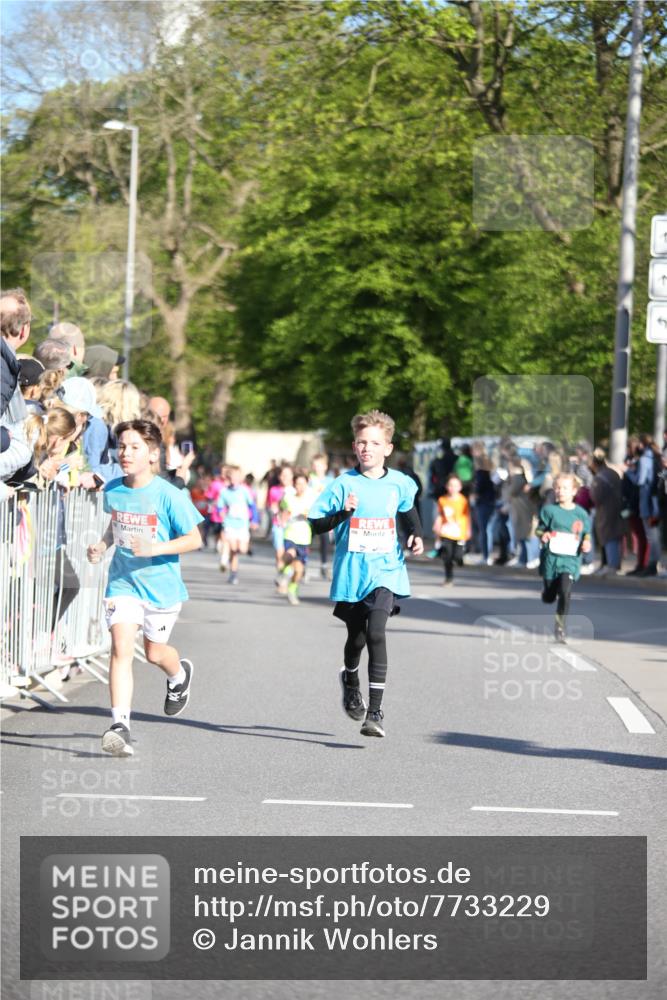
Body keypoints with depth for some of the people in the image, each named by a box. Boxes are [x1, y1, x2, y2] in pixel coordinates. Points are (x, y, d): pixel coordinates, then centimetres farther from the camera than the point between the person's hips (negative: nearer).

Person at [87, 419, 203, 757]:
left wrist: (157, 548, -24)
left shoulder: (168, 495, -16)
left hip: (160, 583, -2)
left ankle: (180, 675, 52)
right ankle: (120, 726, -20)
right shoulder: (113, 490, -1)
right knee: (121, 648, -15)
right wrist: (103, 544, 2)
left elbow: (194, 539, -10)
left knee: (154, 652, 14)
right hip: (122, 581, 2)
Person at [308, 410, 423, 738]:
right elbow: (315, 524, -5)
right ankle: (350, 680, 49)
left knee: (376, 633, -19)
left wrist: (416, 535, 8)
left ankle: (375, 711, -19)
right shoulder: (344, 484, -4)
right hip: (351, 573, 1)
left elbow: (409, 509, 25)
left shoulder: (399, 484, 3)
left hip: (386, 571, 0)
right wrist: (343, 512, -20)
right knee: (356, 638, 13)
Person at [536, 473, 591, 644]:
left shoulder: (581, 514, 1)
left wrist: (586, 543, -9)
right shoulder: (549, 510, -1)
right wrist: (543, 535, -17)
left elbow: (586, 533, 12)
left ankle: (560, 626, -3)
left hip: (570, 560, -1)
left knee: (565, 592, -19)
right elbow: (539, 529, 5)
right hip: (551, 557, 1)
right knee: (548, 598, 10)